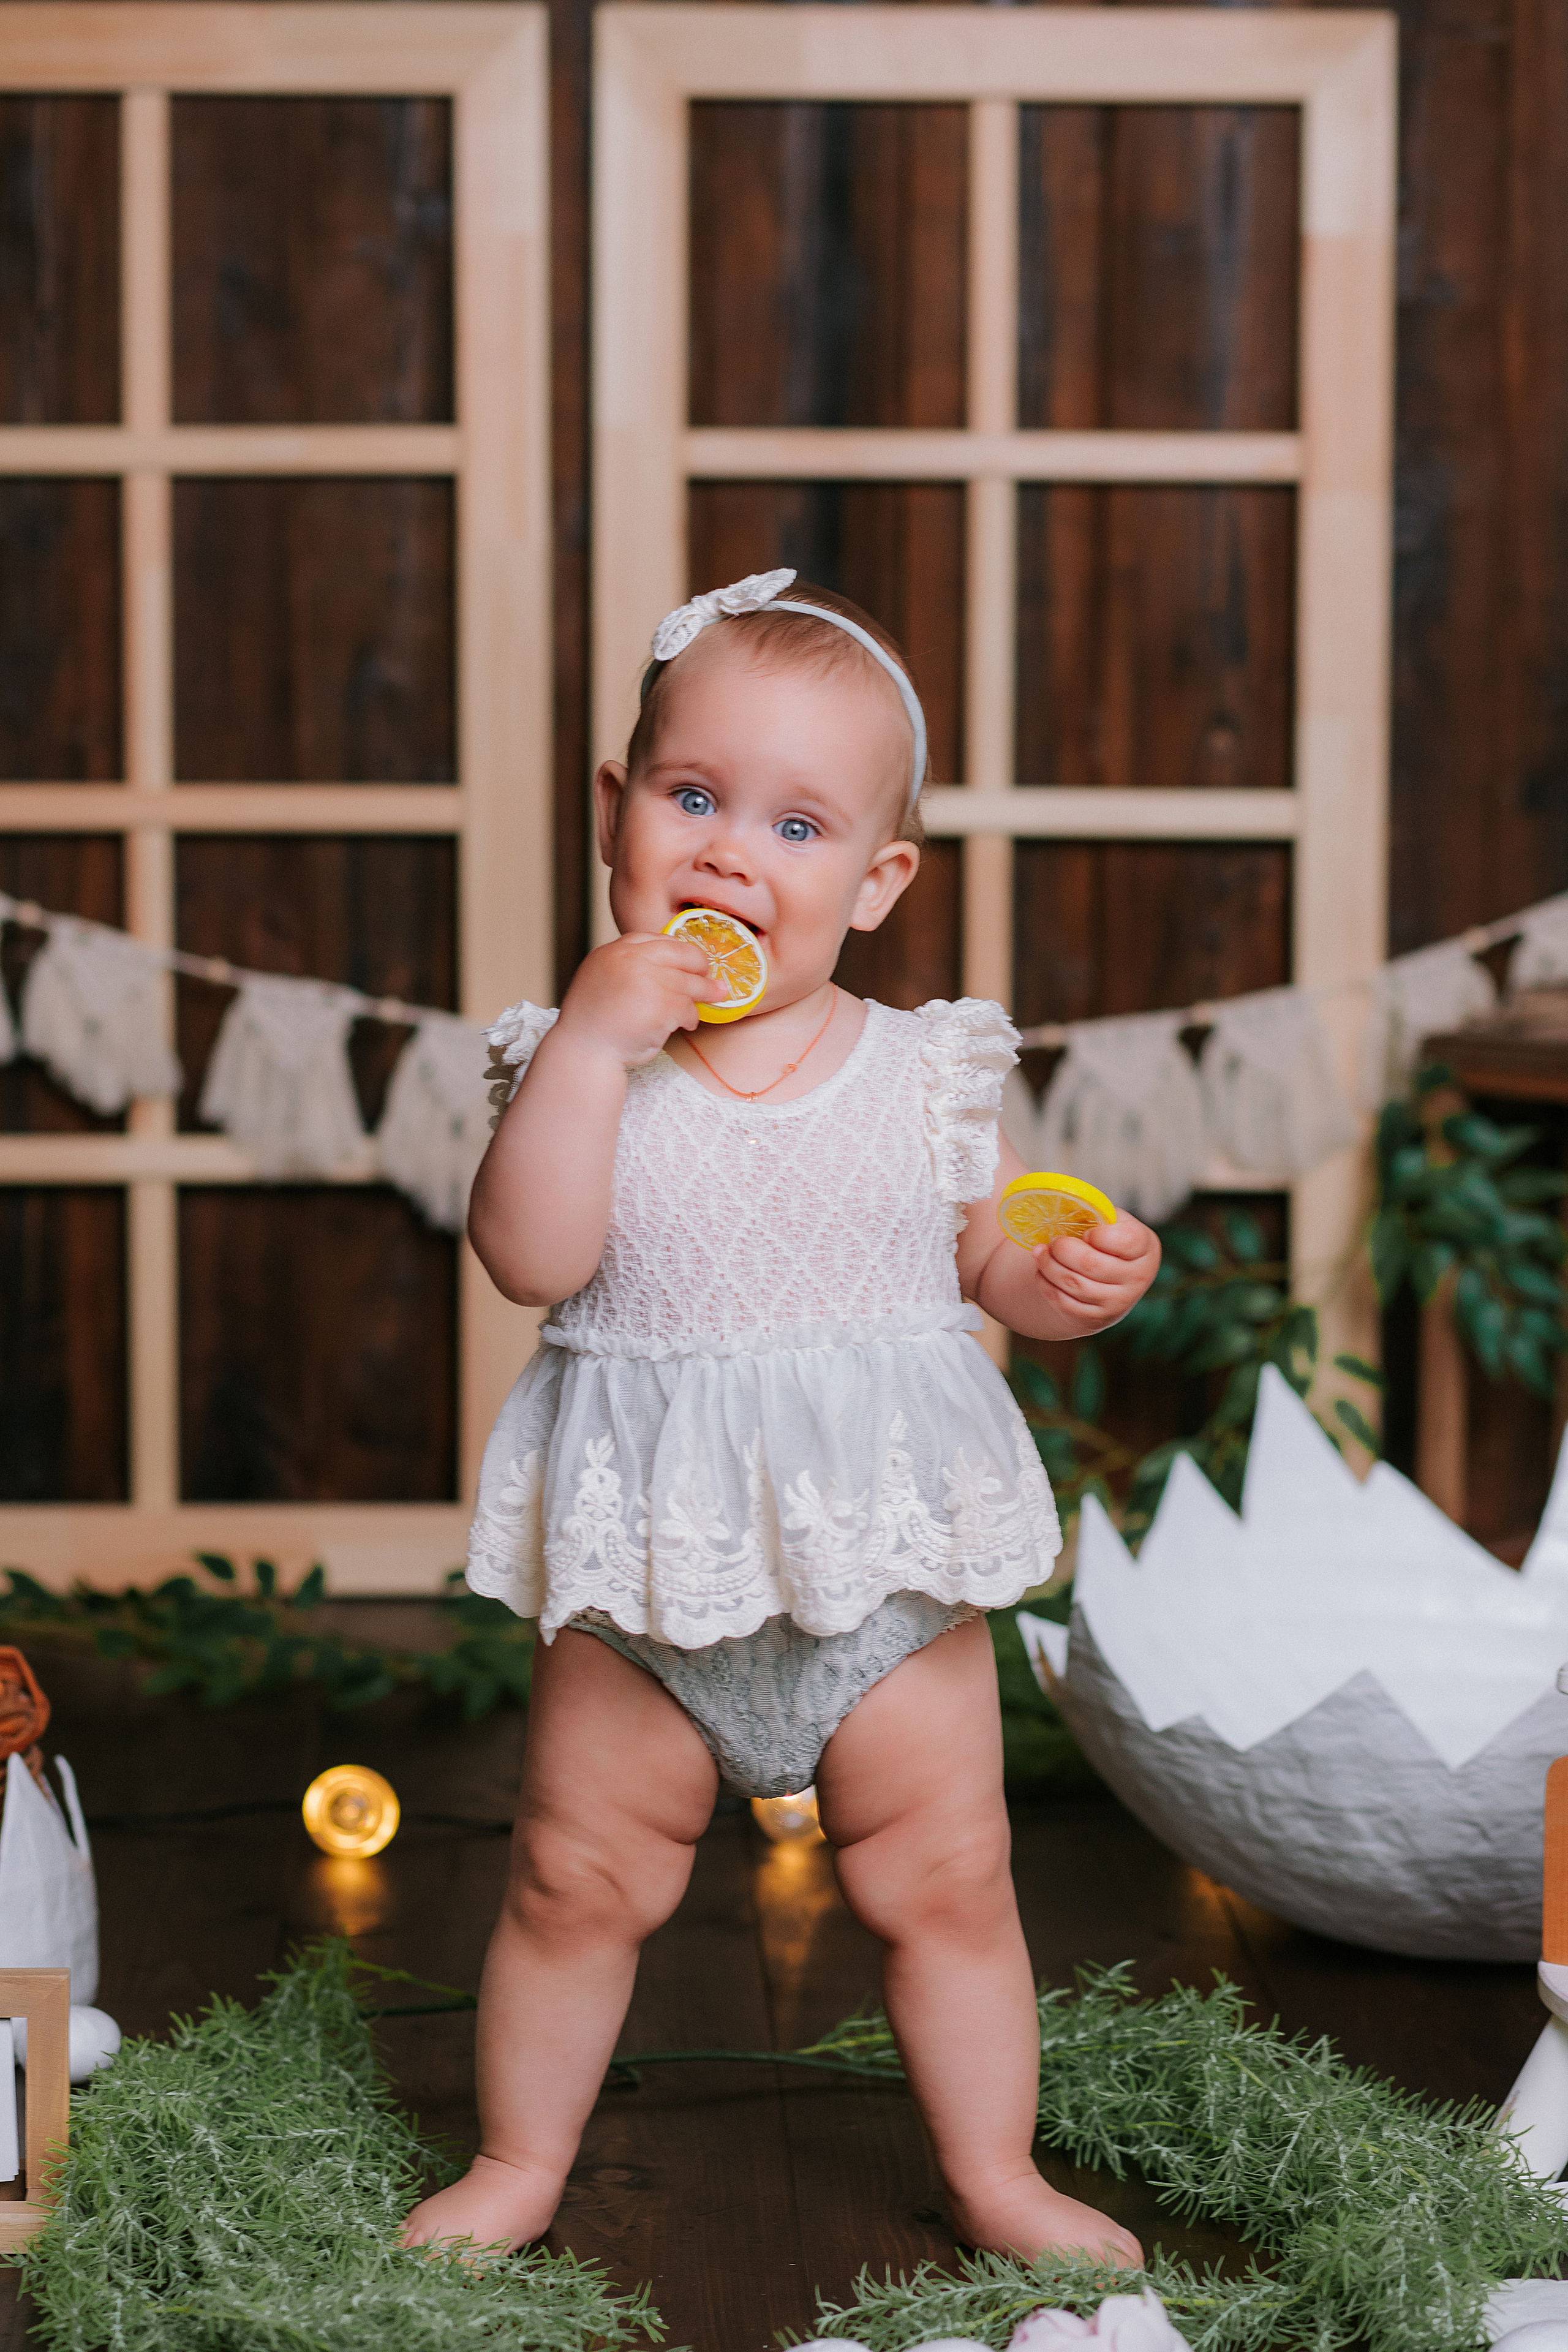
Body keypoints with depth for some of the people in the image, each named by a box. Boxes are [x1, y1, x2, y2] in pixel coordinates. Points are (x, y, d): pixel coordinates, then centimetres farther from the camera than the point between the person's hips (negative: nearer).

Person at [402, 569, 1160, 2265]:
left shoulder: (921, 1073, -2)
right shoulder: (582, 1060, -6)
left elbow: (989, 1255, 8)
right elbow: (531, 1259, -21)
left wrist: (1071, 1284, -14)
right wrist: (590, 1039, -26)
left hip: (885, 1569, 1)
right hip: (646, 1573, 0)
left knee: (946, 1881, 10)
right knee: (575, 1880, 12)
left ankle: (993, 2173, 30)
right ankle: (520, 2161, 34)